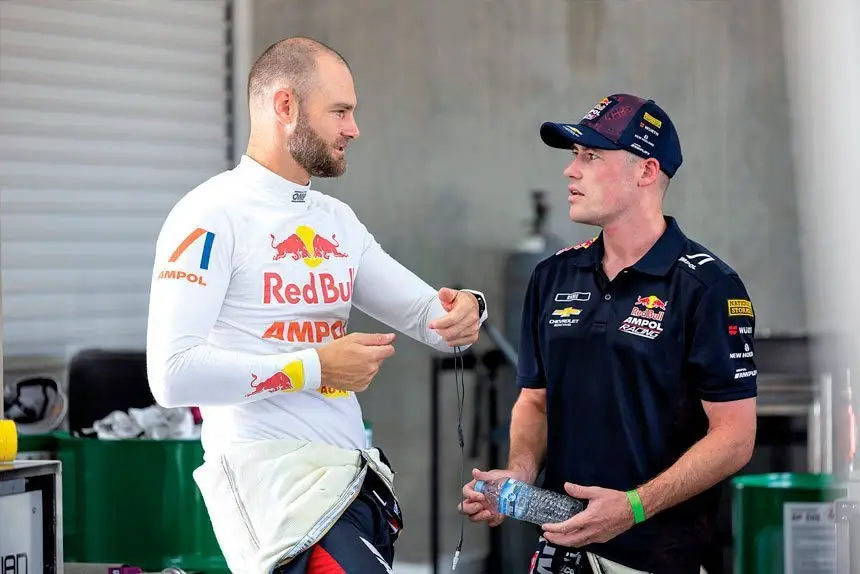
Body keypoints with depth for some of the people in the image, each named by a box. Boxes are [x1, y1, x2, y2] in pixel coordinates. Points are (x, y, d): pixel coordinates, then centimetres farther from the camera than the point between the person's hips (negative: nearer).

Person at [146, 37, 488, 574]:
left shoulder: (337, 221, 16)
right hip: (275, 478, -8)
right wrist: (315, 368, -15)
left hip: (354, 477, 8)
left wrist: (462, 309, -6)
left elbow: (425, 313, 19)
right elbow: (173, 374, -18)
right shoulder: (213, 215, -9)